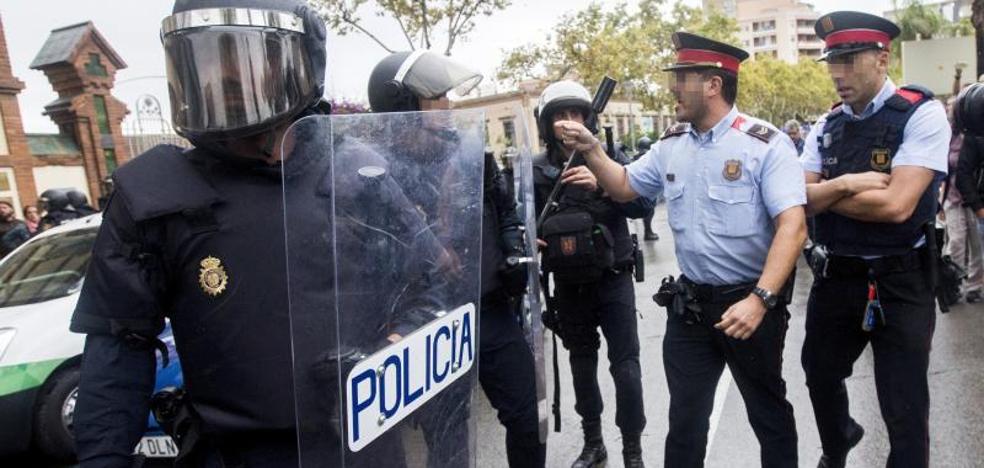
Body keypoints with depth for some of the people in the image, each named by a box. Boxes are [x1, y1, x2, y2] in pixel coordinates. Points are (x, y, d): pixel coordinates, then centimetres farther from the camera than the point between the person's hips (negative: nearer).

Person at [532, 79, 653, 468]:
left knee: (625, 365, -2)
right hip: (568, 284, 2)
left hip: (612, 278, -2)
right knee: (582, 363, 15)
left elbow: (644, 204, -11)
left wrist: (602, 184, -25)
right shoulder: (537, 169, 1)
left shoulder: (611, 157, -3)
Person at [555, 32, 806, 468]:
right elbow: (625, 187, 17)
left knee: (768, 410, 16)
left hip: (749, 300, -4)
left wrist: (760, 299, -31)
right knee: (684, 416, 16)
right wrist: (591, 149, 1)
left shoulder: (765, 145, -14)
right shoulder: (671, 145, 4)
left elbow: (793, 227, -21)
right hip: (688, 303, 5)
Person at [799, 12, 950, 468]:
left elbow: (896, 205, -23)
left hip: (899, 284, -6)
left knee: (905, 412, 5)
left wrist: (826, 193, -11)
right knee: (820, 377, 24)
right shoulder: (827, 125, 4)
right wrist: (846, 184, -19)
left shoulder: (921, 113, -12)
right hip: (833, 278, 6)